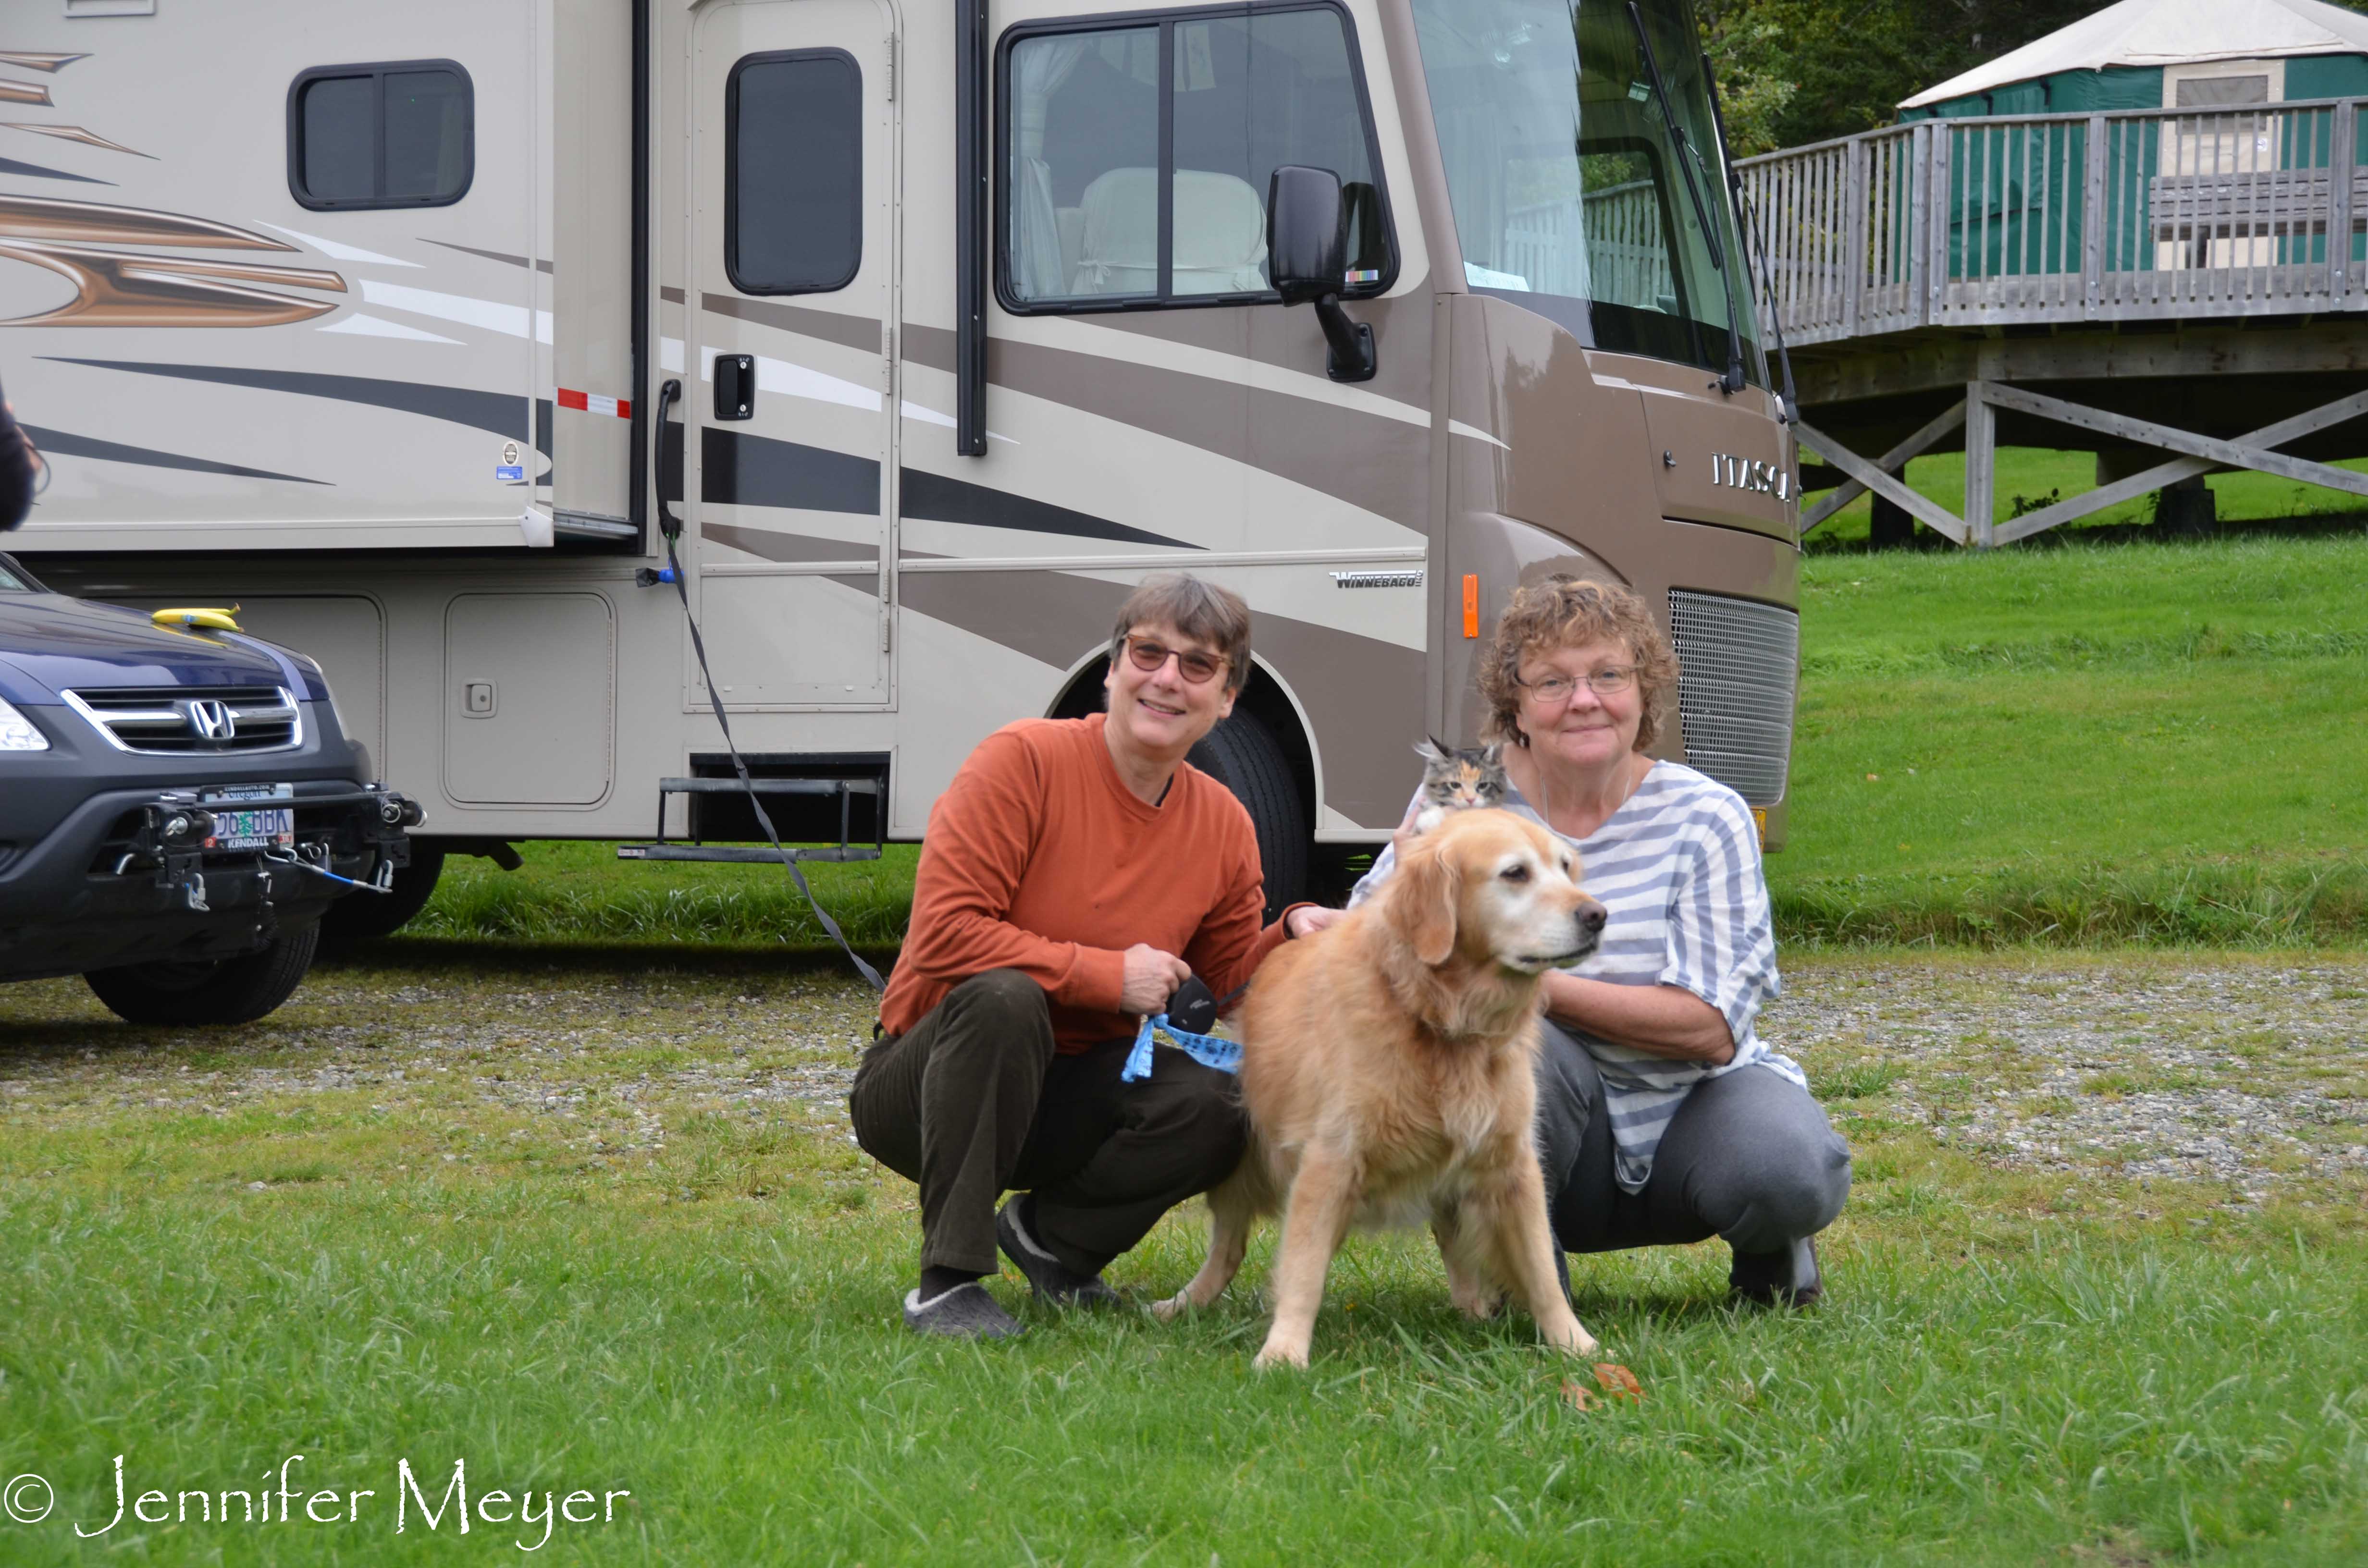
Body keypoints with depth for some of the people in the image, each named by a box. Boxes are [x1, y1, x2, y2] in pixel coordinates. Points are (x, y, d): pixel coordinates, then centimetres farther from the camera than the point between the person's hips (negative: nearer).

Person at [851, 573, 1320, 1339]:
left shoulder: (1225, 827, -1)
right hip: (928, 1083, -4)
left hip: (1068, 1096, 4)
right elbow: (944, 934, -24)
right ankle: (946, 1283, -27)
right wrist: (1108, 975, -24)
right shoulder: (1024, 760, -18)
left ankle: (1052, 1233, 5)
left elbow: (1228, 980, 8)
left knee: (1211, 1109, -24)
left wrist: (1296, 933, -13)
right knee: (1004, 998, -37)